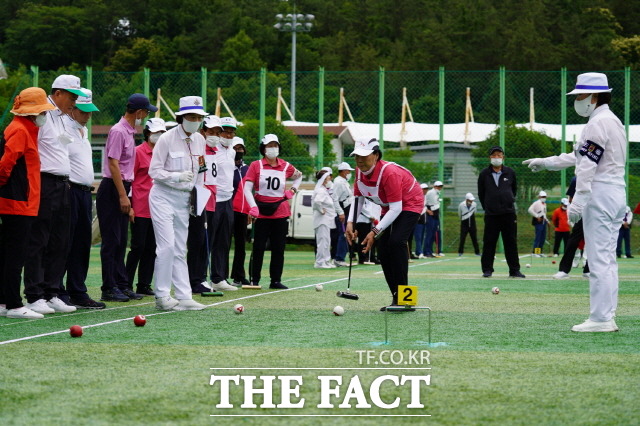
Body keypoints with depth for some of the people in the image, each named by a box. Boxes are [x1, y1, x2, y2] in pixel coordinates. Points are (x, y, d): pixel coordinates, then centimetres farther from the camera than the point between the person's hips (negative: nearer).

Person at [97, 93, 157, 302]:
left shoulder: (130, 132, 16)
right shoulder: (118, 131, -13)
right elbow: (113, 164, -18)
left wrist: (127, 197, 17)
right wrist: (123, 196, -21)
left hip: (122, 190, 9)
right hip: (111, 190, -9)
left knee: (121, 241, 11)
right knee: (111, 241, -6)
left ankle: (122, 285, 16)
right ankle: (109, 288, -3)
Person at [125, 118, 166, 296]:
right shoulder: (138, 152, -4)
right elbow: (129, 179, -6)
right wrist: (130, 206, -11)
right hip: (141, 208, -6)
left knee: (151, 248, 7)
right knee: (138, 246, -5)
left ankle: (144, 285, 13)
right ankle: (127, 284, 2)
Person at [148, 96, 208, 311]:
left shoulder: (200, 140, 7)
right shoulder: (167, 139, -12)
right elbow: (154, 170, -12)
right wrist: (178, 176, -25)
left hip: (184, 199, 6)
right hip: (163, 196, -6)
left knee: (180, 250, 8)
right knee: (167, 246, -12)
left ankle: (184, 296, 7)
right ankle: (162, 296, -5)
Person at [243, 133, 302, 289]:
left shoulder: (285, 167, 7)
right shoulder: (256, 165, -2)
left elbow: (299, 176, 28)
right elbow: (247, 187, -9)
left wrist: (293, 189, 11)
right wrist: (253, 206, -22)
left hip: (280, 211, 3)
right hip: (261, 211, -3)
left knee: (279, 248, 5)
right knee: (259, 247, -1)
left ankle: (275, 280, 12)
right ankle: (254, 280, 6)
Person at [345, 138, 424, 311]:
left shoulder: (390, 173, -34)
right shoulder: (360, 172, -11)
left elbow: (396, 209, -33)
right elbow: (357, 199, 1)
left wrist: (375, 231, -36)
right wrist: (350, 223, -15)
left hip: (410, 204, -8)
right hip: (390, 207, 8)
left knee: (396, 242, -26)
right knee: (383, 248, 1)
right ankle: (396, 297, 9)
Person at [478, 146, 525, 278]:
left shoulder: (510, 173, 7)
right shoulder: (484, 174, 4)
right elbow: (481, 193, 13)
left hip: (509, 213, 1)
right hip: (491, 214, -1)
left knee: (511, 242, 2)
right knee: (489, 242, 0)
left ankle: (514, 270, 5)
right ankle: (487, 269, 7)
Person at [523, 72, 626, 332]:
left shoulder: (598, 123, -12)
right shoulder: (613, 121, 19)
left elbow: (588, 166, -20)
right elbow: (578, 156, 27)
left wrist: (578, 202, -24)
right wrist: (545, 163, 30)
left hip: (600, 194, -10)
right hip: (617, 194, 10)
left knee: (599, 259, -9)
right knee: (607, 259, 11)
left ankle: (600, 319, -9)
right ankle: (607, 317, 13)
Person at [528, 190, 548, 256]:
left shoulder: (544, 204, 18)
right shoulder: (536, 203, -9)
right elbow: (530, 210, -20)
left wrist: (546, 220, 18)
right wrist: (537, 216, -18)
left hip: (543, 222, 9)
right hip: (538, 222, -9)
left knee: (543, 238, 9)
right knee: (538, 237, -11)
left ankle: (540, 252, 17)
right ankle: (535, 252, -9)